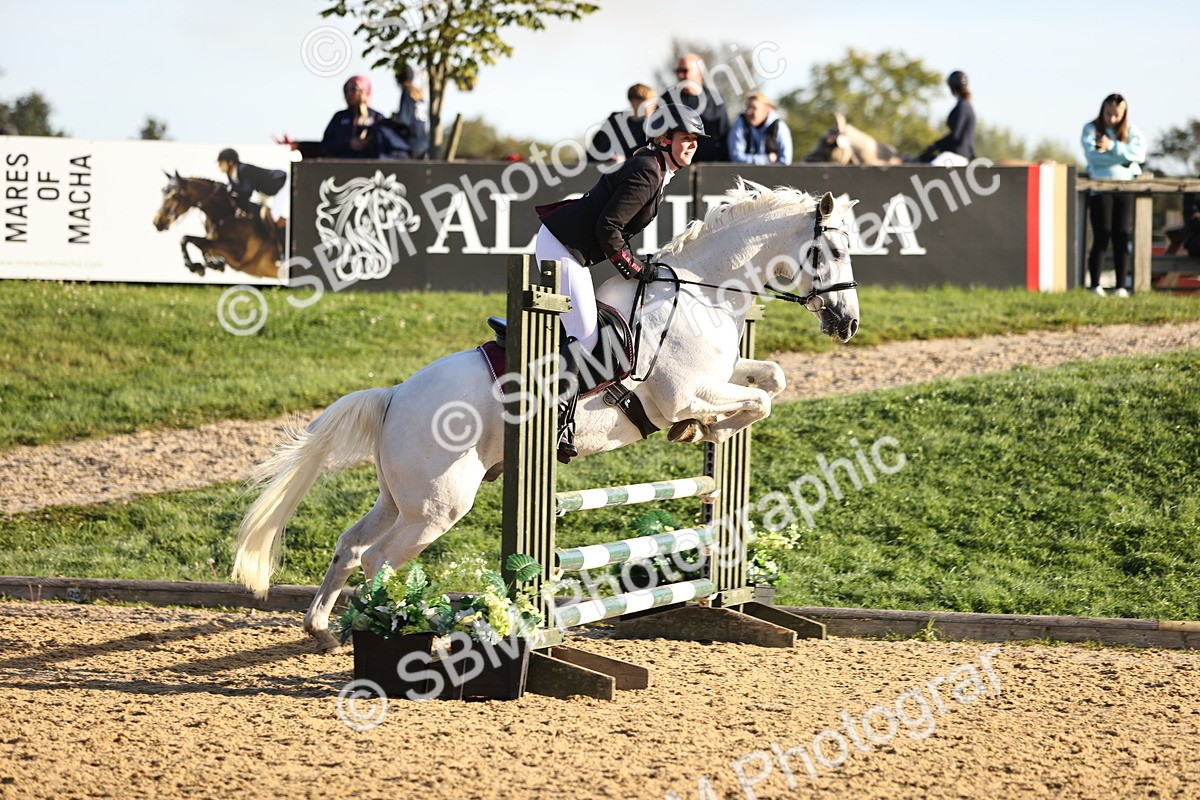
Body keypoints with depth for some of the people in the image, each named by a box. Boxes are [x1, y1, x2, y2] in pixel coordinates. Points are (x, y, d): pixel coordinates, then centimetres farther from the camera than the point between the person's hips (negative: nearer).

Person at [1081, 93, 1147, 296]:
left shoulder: (1131, 130, 10)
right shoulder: (1091, 129, 3)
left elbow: (1140, 153, -7)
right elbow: (1093, 154, -13)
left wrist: (1112, 147, -14)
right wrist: (1124, 156, -10)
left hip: (1125, 189, 3)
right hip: (1100, 188, -3)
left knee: (1122, 238, 2)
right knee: (1101, 237, -6)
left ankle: (1121, 287, 3)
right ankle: (1095, 286, -2)